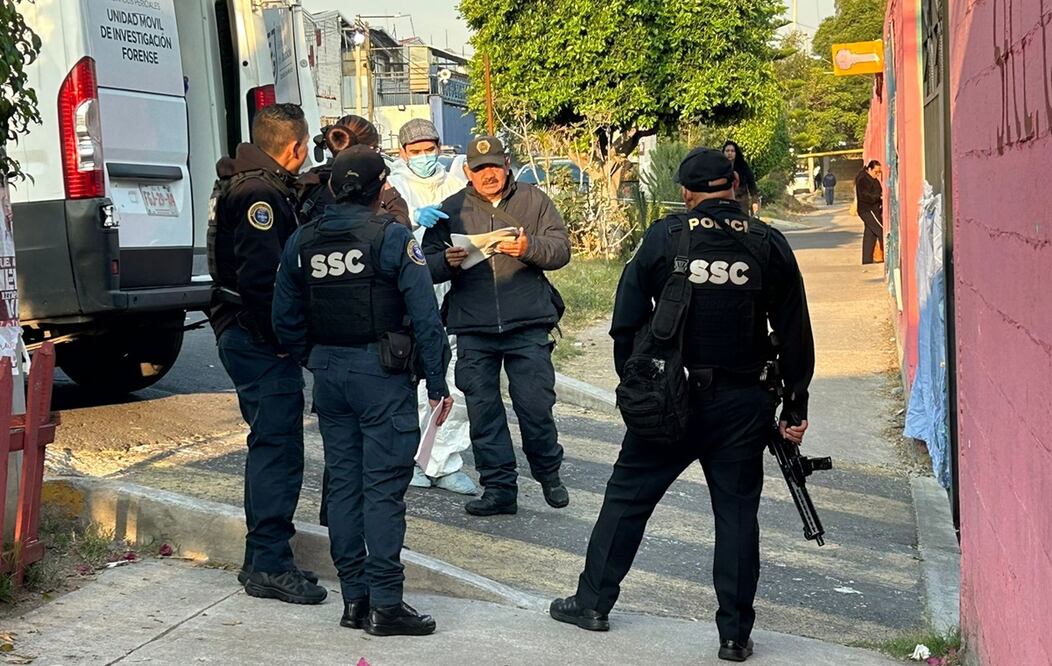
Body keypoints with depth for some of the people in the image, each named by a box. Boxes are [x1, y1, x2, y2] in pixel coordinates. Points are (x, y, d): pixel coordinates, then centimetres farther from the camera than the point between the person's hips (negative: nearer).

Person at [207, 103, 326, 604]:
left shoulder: (248, 185, 17)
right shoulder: (260, 194, -18)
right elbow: (262, 278, -25)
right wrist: (285, 340, -20)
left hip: (243, 335, 11)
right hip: (260, 342, -11)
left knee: (270, 445, 17)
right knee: (278, 447, -7)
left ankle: (263, 558, 24)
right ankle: (269, 565, -2)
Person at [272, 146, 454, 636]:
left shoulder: (302, 241, 6)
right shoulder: (392, 238, -10)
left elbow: (285, 319, 9)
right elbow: (425, 315, -12)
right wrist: (437, 383, -6)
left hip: (328, 372, 5)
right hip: (381, 374, -5)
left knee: (342, 482, 11)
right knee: (384, 486, -2)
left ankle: (355, 597, 16)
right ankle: (385, 604, -1)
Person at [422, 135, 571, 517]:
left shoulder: (534, 201, 7)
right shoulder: (451, 210, 11)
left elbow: (561, 249, 1)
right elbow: (428, 265, 8)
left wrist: (529, 247, -19)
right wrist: (448, 261, -14)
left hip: (527, 326, -2)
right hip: (473, 328, 2)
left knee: (535, 405, -1)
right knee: (482, 410, 3)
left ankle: (548, 474, 22)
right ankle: (499, 488, 12)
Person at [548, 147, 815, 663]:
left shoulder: (664, 237, -3)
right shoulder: (769, 245, 2)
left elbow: (626, 321, -1)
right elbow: (795, 335, 4)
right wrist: (795, 407, 10)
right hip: (742, 403, 1)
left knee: (627, 495, 12)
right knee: (737, 511, 7)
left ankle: (592, 601, 20)